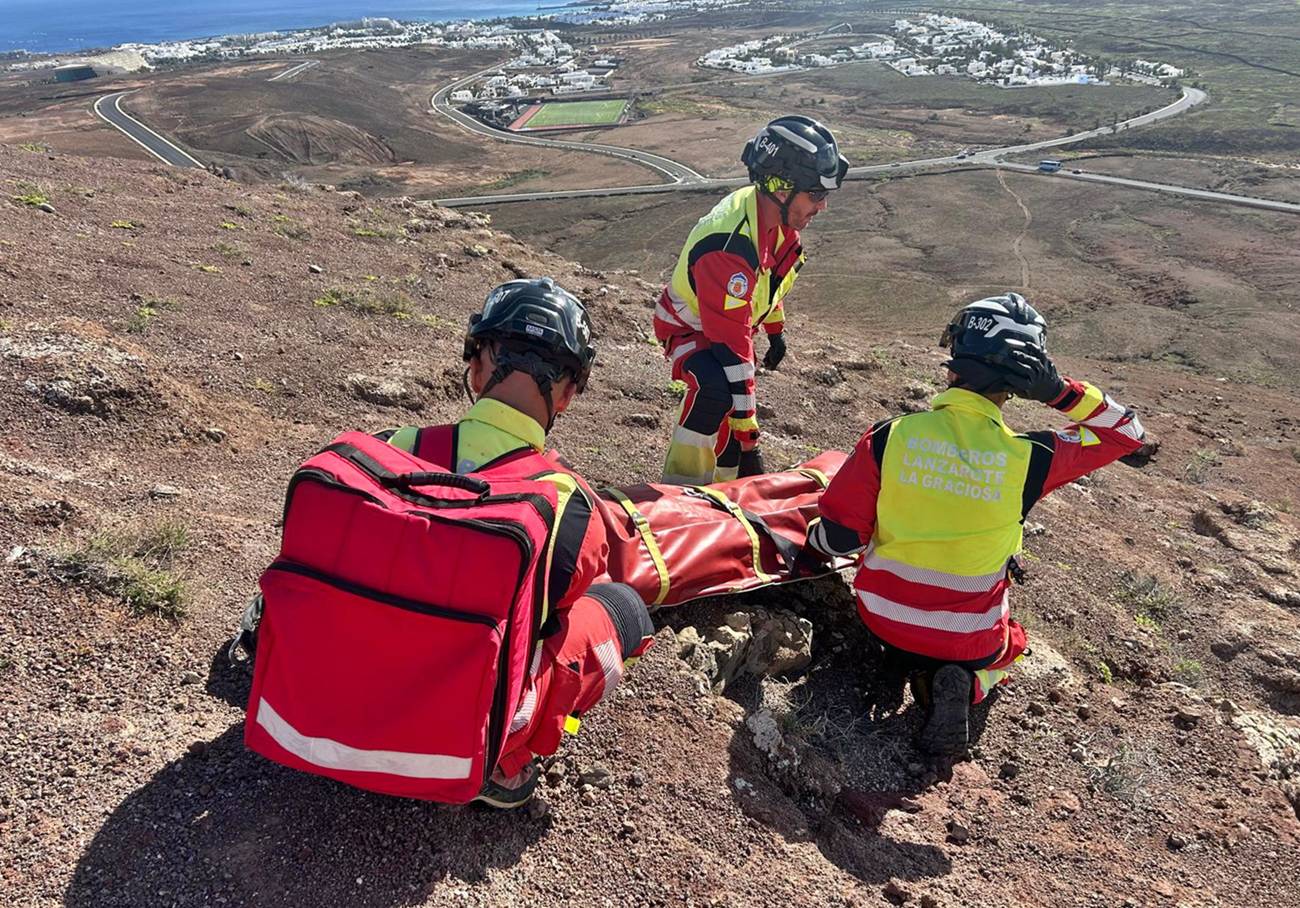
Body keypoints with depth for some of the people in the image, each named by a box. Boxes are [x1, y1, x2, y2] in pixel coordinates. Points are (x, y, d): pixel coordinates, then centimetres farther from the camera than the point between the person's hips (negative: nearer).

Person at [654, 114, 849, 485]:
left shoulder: (777, 215, -13)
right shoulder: (729, 247, -39)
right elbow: (730, 345, -39)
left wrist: (775, 329, 20)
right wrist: (746, 435, -36)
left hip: (734, 320, 8)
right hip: (689, 328, -8)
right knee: (717, 390, -36)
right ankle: (682, 489, -21)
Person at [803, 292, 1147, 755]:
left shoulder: (889, 437, -20)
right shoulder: (1028, 458, -20)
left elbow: (839, 535, -13)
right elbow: (1124, 432, -2)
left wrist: (814, 540, 9)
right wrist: (1060, 390, -13)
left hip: (882, 617, 1)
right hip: (970, 640, 0)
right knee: (1009, 643, 35)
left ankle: (913, 664, 6)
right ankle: (969, 682, 2)